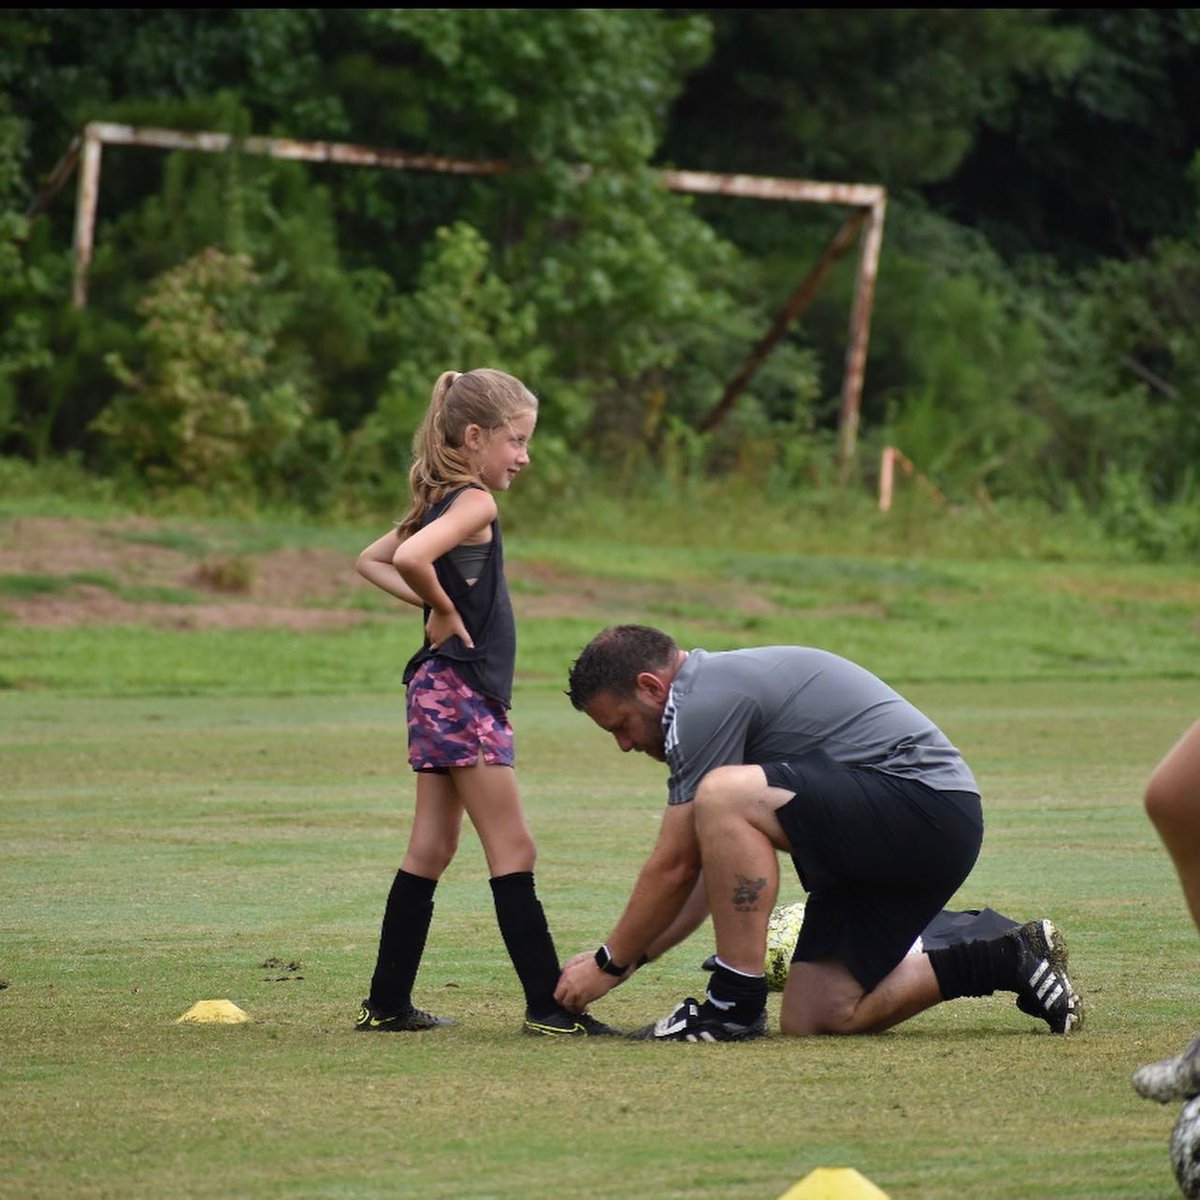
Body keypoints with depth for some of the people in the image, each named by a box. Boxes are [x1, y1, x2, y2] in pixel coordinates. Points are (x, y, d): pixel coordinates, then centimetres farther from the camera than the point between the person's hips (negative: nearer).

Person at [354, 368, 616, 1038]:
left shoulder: (441, 501, 14)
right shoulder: (474, 503, -14)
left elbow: (371, 561, 24)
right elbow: (409, 556, -31)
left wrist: (431, 602, 11)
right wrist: (444, 609, -15)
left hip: (444, 690, 10)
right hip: (461, 692, -10)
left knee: (431, 851, 11)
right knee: (513, 852, -8)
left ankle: (388, 1003, 13)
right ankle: (550, 1004, -8)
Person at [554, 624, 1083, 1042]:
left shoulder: (707, 698, -12)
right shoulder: (723, 684, 20)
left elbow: (676, 865, -9)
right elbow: (718, 864, 27)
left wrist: (610, 963, 3)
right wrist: (623, 955, 23)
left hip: (920, 802, -11)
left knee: (723, 797, -24)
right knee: (817, 1016, 6)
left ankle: (736, 1001, -14)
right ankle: (1009, 961, 13)